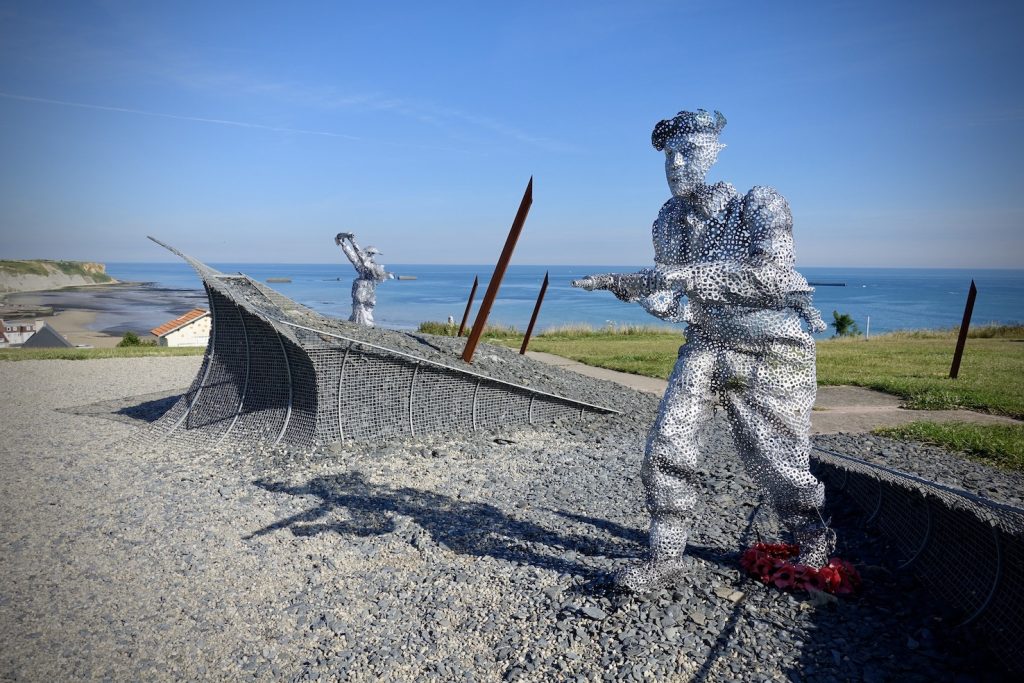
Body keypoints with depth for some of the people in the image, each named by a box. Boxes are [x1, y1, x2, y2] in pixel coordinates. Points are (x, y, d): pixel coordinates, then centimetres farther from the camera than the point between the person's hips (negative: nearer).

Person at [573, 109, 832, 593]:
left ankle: (816, 544, 36)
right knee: (667, 445, -10)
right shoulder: (670, 220, 4)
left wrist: (691, 275, -37)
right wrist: (619, 284, -1)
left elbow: (770, 277, -31)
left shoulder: (759, 205, -14)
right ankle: (665, 560, 5)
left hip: (772, 353, -4)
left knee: (776, 464, 5)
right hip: (706, 345, 5)